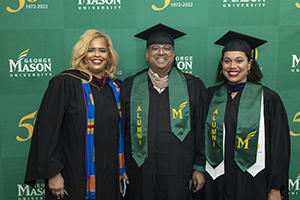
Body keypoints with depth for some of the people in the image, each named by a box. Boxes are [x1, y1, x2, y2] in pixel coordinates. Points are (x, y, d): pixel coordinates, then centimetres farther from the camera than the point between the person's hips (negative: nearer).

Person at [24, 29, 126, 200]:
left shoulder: (115, 88, 6)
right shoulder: (64, 83, -10)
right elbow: (48, 129, -12)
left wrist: (122, 170, 11)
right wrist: (52, 173, -14)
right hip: (73, 176, -4)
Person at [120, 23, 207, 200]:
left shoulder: (193, 86, 2)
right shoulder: (129, 87, 4)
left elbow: (201, 130, 4)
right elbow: (122, 130, 6)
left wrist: (199, 167, 2)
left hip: (178, 171, 0)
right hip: (139, 173, 1)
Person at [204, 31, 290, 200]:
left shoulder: (268, 98, -6)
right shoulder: (211, 96, 3)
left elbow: (279, 147, -6)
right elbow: (202, 139, 11)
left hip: (254, 185, -2)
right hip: (217, 183, 3)